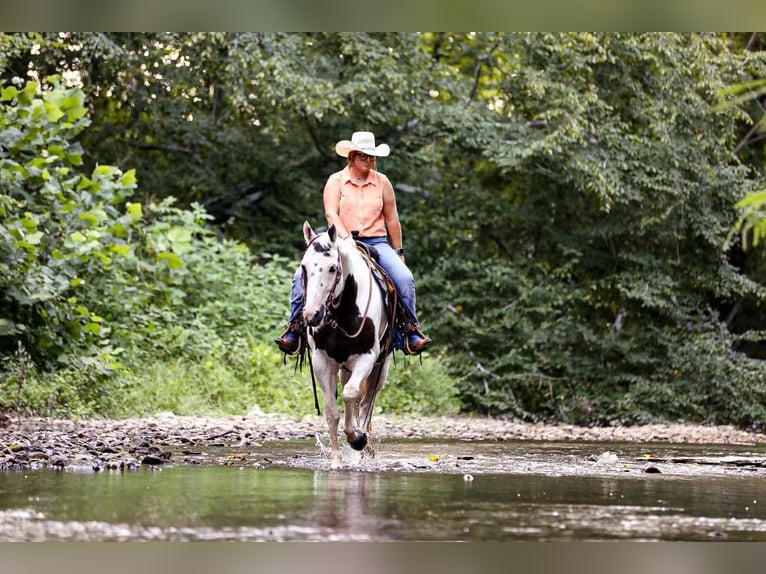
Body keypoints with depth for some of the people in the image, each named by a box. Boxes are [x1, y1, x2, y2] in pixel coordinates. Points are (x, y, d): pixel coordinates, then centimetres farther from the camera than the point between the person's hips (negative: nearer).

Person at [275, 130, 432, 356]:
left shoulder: (382, 182, 10)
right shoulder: (336, 181, 3)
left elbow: (392, 220, 15)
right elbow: (331, 213, -11)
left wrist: (399, 252, 15)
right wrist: (345, 239, -27)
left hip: (376, 242, 1)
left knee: (404, 278, -24)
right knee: (302, 276, -21)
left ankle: (410, 332, -13)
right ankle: (294, 330, -12)